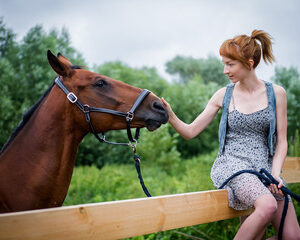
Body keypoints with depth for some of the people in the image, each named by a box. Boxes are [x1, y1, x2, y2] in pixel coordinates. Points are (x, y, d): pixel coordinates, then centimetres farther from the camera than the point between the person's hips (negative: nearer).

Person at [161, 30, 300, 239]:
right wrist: (170, 117, -15)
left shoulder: (276, 93, 3)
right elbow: (190, 132, 3)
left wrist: (275, 172, -10)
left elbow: (281, 141, 5)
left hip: (265, 165, 3)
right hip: (232, 163, -2)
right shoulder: (224, 95, 3)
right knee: (267, 205, -33)